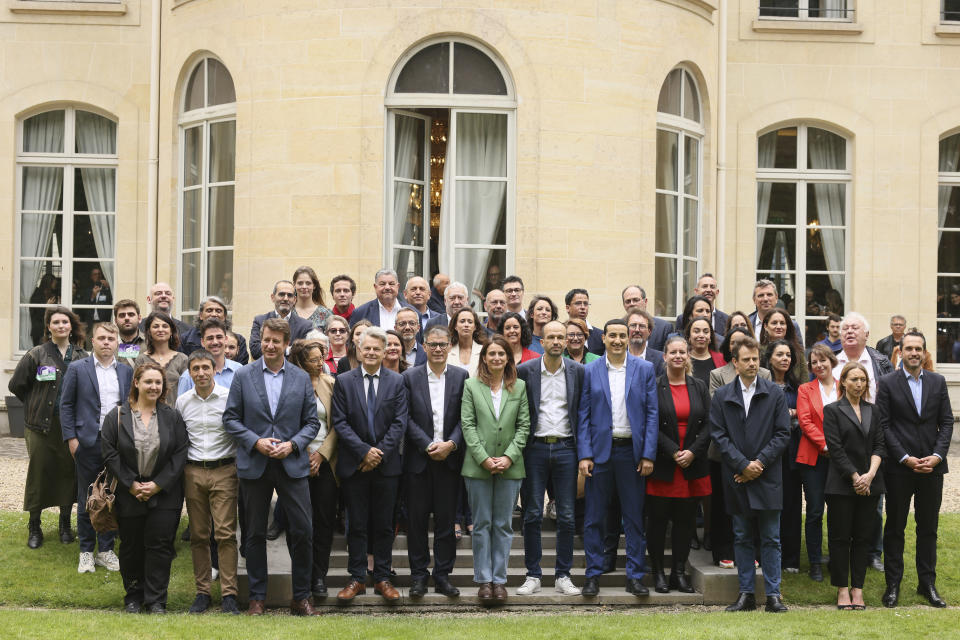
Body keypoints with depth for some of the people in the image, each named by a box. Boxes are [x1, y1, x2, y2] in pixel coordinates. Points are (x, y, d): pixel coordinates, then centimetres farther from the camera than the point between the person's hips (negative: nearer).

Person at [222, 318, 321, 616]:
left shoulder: (301, 378, 6)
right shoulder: (243, 375, 3)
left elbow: (312, 421, 7)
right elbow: (230, 418, 2)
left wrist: (293, 444, -10)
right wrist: (256, 442, -11)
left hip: (292, 465, 0)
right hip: (254, 465, 0)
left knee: (302, 531, -4)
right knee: (255, 534, 6)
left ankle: (301, 597, 8)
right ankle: (257, 598, 16)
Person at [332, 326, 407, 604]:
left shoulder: (397, 382, 5)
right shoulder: (343, 381, 3)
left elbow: (400, 422, 0)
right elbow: (340, 422, -2)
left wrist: (381, 452, -11)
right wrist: (364, 451, -12)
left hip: (387, 464, 1)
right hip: (354, 465, 0)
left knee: (384, 525, 6)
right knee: (356, 525, 4)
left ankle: (382, 578, 14)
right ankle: (357, 579, 11)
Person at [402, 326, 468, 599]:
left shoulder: (461, 376, 5)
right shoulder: (410, 377, 3)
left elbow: (465, 418, 2)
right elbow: (407, 418, -2)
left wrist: (450, 444, -12)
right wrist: (428, 445, -11)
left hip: (449, 458, 1)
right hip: (418, 458, 0)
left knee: (446, 518, 4)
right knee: (416, 518, 2)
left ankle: (443, 576, 11)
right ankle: (418, 575, 11)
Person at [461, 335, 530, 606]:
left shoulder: (519, 387, 7)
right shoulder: (471, 386, 4)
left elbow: (524, 426, 4)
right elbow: (467, 425, -1)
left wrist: (509, 457, -8)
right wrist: (484, 458, -10)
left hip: (509, 466, 1)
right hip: (478, 466, -1)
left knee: (504, 525, 4)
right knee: (482, 524, 2)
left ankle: (500, 579, 10)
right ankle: (484, 580, 8)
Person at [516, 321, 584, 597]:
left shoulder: (577, 371, 3)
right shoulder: (525, 370, 0)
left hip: (565, 448, 1)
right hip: (535, 448, -1)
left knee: (567, 516, 3)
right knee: (532, 515, 2)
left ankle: (562, 576, 12)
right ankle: (533, 576, 10)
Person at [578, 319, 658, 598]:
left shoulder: (644, 369, 4)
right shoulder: (590, 371, 4)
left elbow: (652, 413, 2)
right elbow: (583, 415, 3)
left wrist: (648, 454, -5)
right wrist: (584, 455, -6)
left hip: (632, 451, 0)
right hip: (600, 450, 0)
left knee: (634, 517, 5)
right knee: (594, 518, 3)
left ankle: (635, 576, 13)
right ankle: (593, 575, 12)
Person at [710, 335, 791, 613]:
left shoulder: (775, 394, 3)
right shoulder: (721, 396, 5)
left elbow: (783, 433, -1)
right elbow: (718, 434, -1)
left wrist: (760, 462, -10)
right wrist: (743, 464, -10)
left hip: (767, 476, -1)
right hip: (736, 476, 1)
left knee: (771, 538, 2)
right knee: (742, 538, 8)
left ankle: (773, 594, 7)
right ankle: (746, 593, 14)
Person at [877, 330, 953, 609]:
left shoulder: (938, 382, 7)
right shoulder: (887, 383, -1)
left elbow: (946, 422, 6)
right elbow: (884, 425, -5)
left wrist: (937, 456, -8)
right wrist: (905, 458, -12)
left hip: (932, 466, 3)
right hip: (898, 468, -2)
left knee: (929, 528, 9)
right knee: (895, 527, 4)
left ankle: (927, 583, 18)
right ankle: (893, 584, 12)